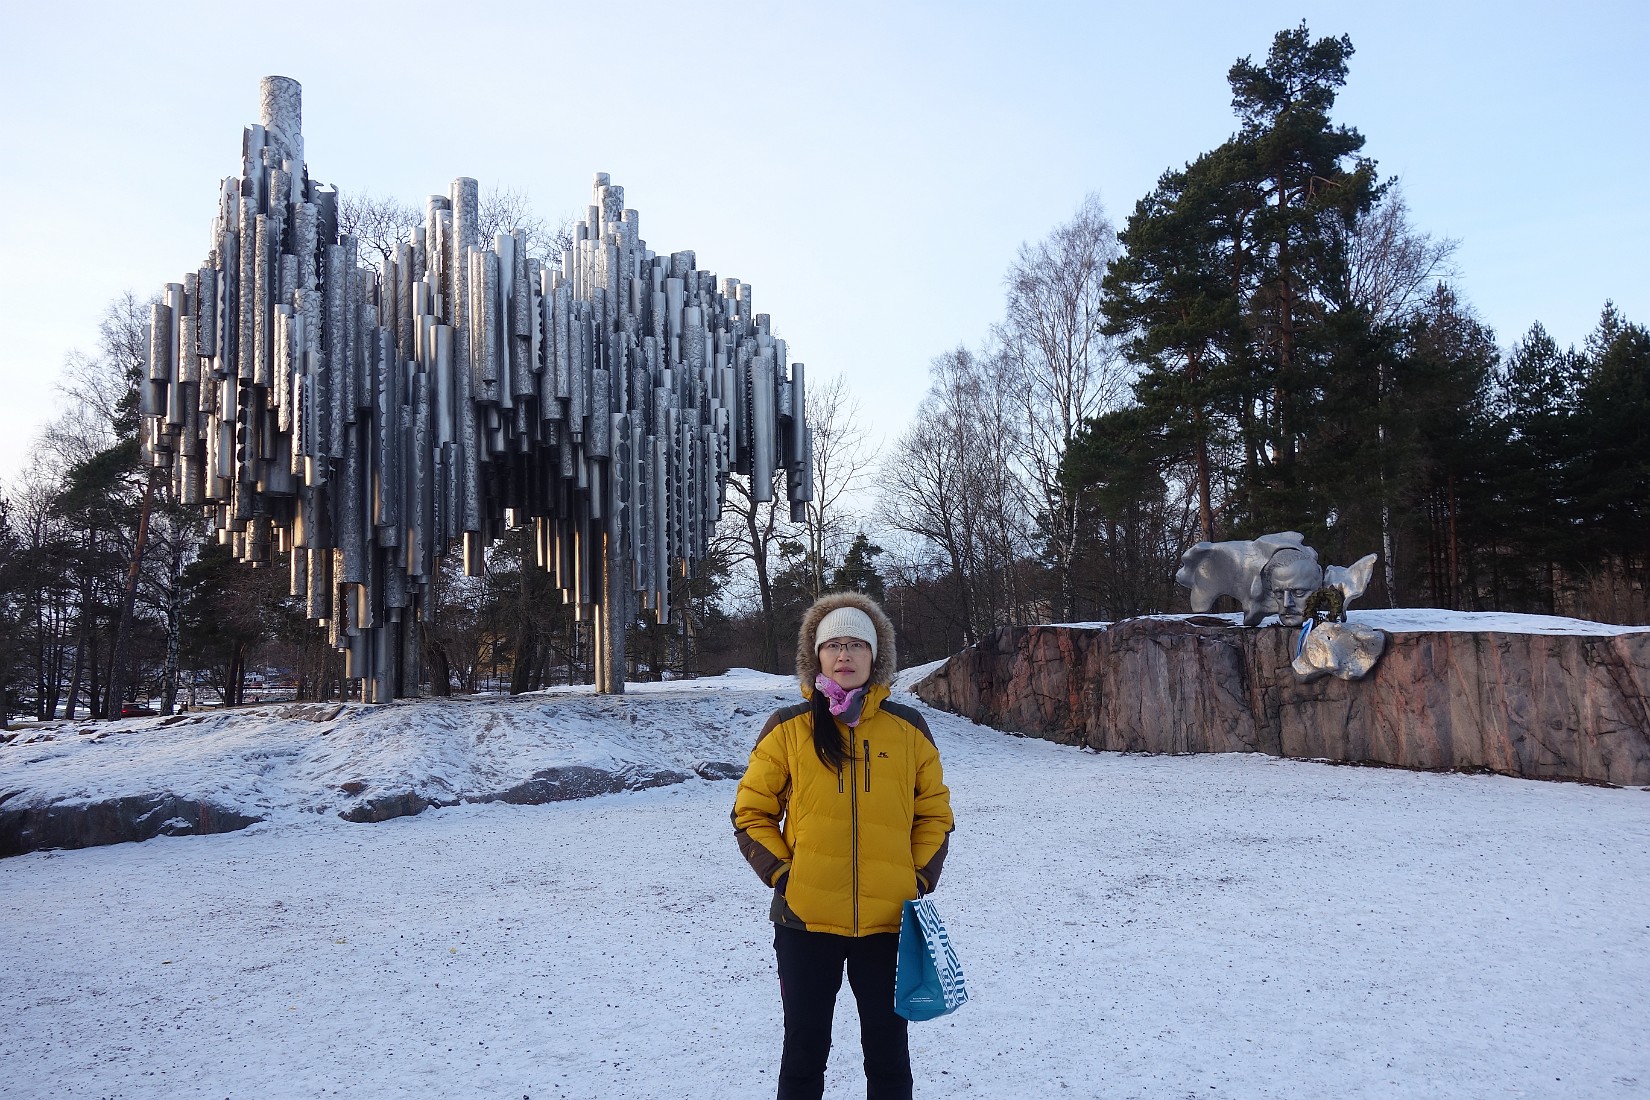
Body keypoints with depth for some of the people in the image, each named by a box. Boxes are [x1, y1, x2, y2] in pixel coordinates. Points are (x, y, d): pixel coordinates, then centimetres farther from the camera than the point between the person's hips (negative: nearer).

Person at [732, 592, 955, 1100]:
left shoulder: (908, 729, 2)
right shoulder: (788, 728, -1)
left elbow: (934, 812, 10)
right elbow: (751, 812, 4)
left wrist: (920, 881, 0)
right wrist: (780, 873, -6)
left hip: (889, 922, 1)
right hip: (804, 921, -1)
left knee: (888, 1055, 14)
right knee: (804, 1053, 12)